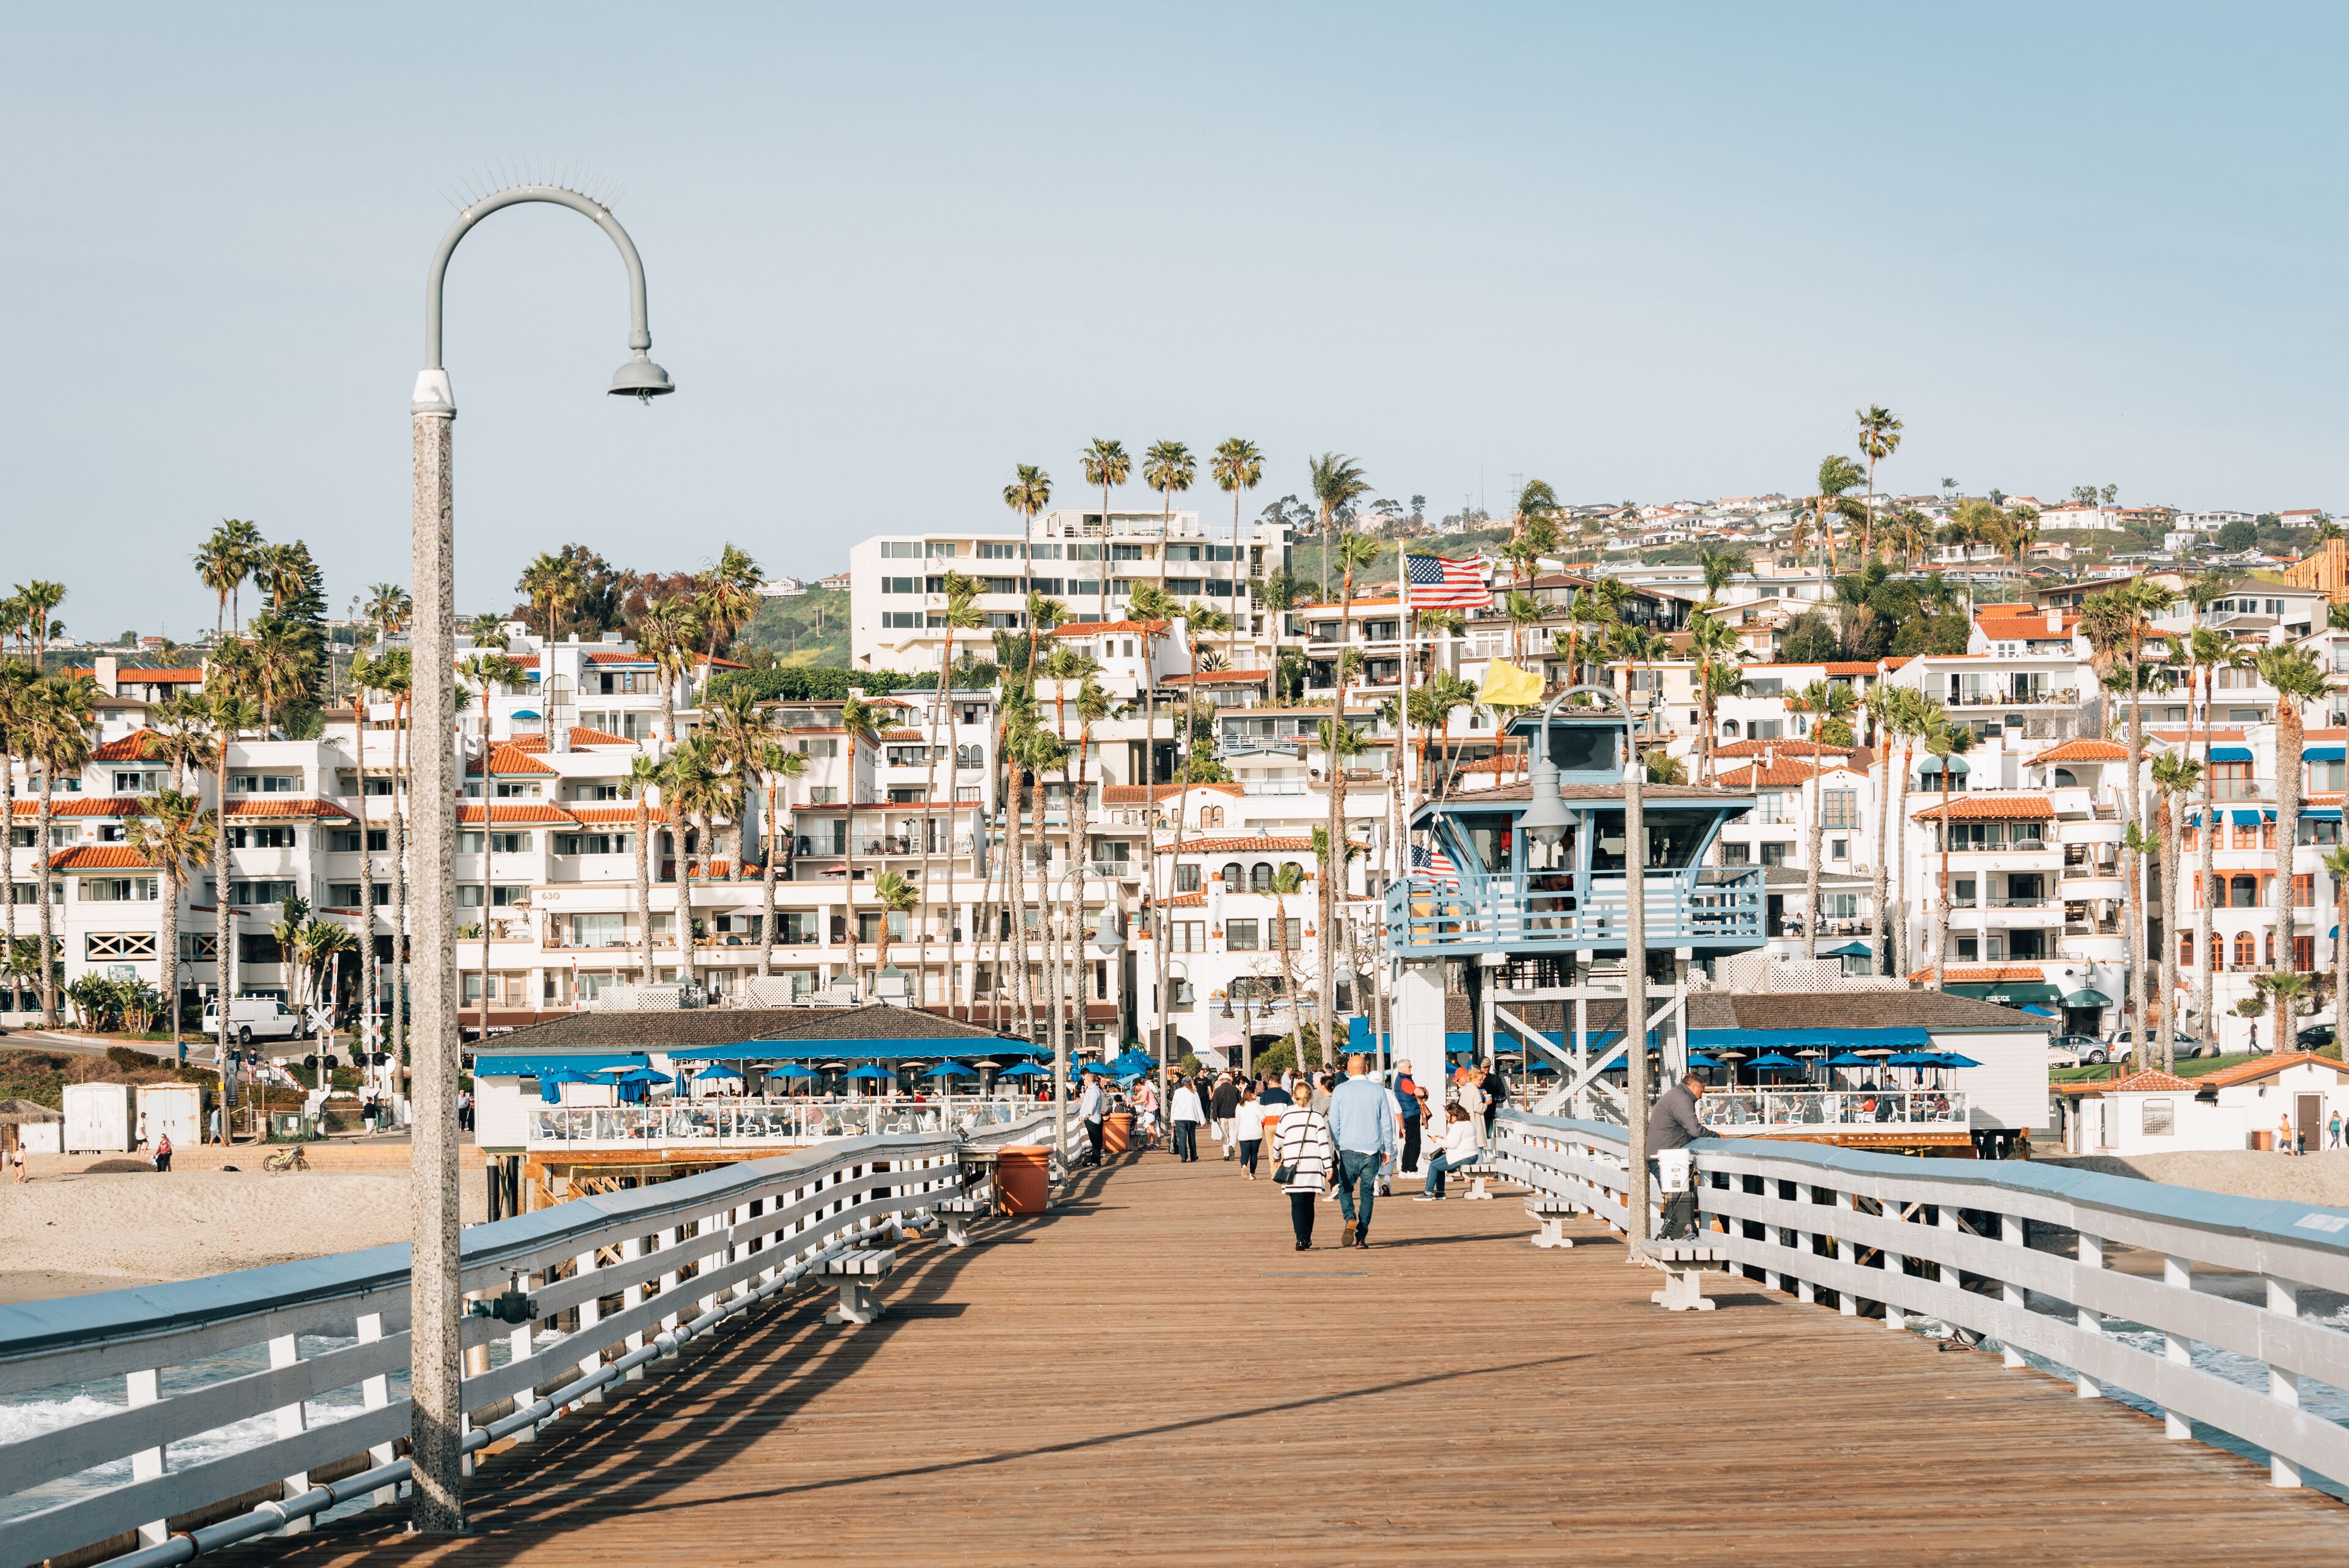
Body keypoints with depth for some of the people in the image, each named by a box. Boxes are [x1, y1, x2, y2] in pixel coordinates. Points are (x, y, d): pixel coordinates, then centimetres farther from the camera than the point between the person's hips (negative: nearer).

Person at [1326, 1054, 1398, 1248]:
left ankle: (1350, 1219, -17)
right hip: (1372, 1149, 1)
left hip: (1348, 1149, -1)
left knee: (1345, 1188, 11)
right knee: (1367, 1192, 8)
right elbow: (1387, 1122, 4)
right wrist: (1388, 1149, 11)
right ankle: (1362, 1236, 3)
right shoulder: (1378, 1090, 1)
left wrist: (1337, 1146, 10)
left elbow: (1333, 1123, 1)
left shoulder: (1341, 1090, -1)